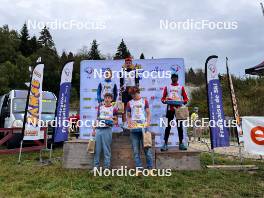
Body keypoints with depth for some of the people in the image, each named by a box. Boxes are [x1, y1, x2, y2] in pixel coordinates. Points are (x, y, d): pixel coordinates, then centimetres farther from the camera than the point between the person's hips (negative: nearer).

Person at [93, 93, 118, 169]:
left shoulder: (113, 109, 2)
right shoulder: (100, 107, 13)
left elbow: (116, 120, 6)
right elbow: (97, 118, 15)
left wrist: (111, 122, -16)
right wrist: (94, 130, 10)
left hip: (107, 130, -3)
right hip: (98, 129, 3)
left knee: (106, 150, 1)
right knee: (97, 149, 6)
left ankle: (106, 167, 11)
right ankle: (95, 167, 16)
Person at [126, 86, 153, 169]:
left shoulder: (144, 101, 11)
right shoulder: (129, 103, 14)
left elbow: (148, 113, 7)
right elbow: (128, 116, 16)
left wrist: (148, 122, -9)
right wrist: (129, 123, -3)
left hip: (143, 127, -2)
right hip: (134, 128, 2)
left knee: (147, 147, -1)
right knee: (136, 150, 3)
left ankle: (150, 167, 9)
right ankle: (139, 168, 11)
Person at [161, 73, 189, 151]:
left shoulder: (181, 87, 12)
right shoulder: (167, 87, 13)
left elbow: (186, 98, 8)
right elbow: (163, 98, 9)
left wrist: (183, 102, -13)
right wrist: (164, 101, -13)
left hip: (179, 108, 1)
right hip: (170, 108, 0)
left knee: (179, 126, 4)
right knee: (168, 126, -1)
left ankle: (181, 143, 11)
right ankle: (165, 144, 1)